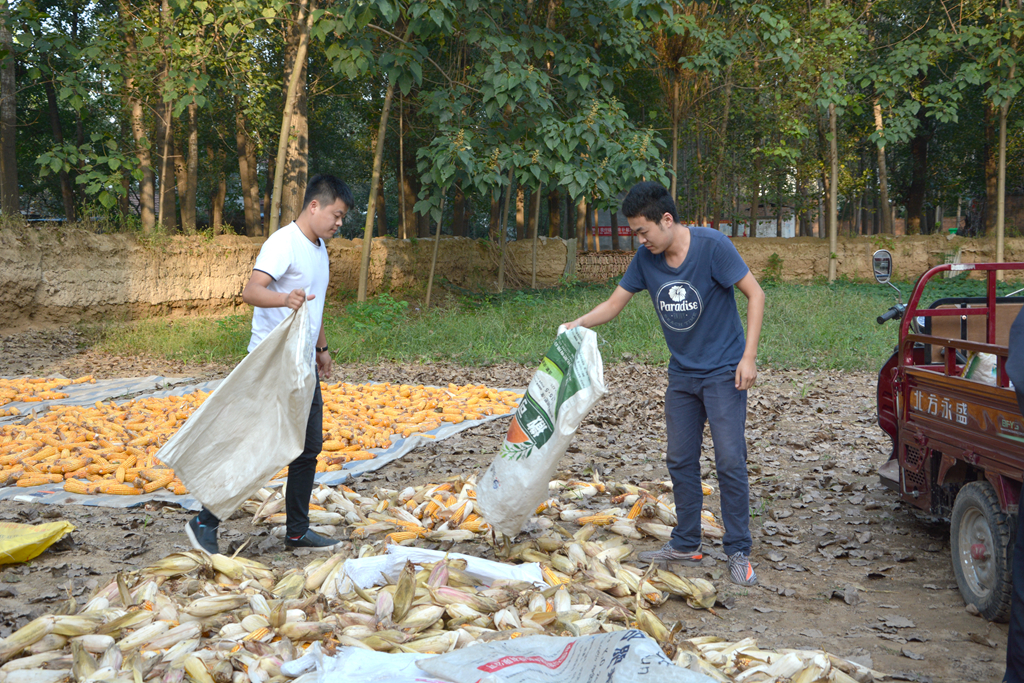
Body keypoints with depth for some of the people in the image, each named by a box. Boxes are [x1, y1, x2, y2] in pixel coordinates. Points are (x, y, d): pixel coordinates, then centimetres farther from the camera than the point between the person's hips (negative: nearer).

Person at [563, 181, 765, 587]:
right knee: (680, 461, 10)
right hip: (682, 375, 6)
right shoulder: (646, 258, -1)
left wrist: (749, 356, -18)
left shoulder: (711, 246, -17)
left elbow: (755, 295, -13)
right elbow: (614, 304, 6)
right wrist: (578, 324, -13)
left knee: (730, 461, -7)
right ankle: (685, 546, 22)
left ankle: (738, 552, 4)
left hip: (723, 372, -6)